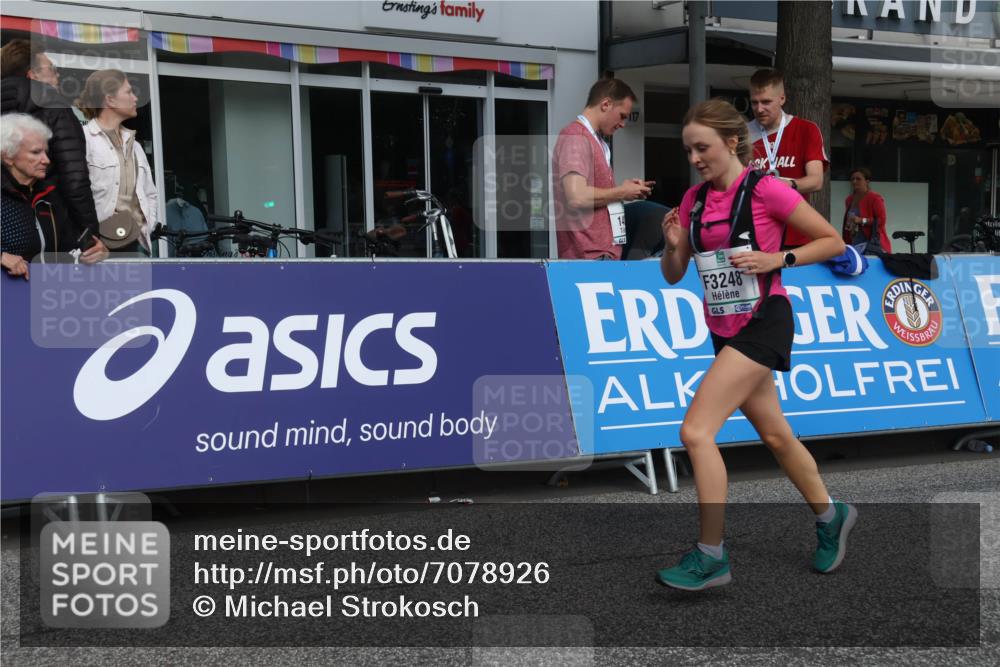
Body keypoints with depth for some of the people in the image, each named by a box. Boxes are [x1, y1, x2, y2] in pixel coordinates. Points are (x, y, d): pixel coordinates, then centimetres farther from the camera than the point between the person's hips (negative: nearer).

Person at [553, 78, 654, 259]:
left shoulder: (595, 141, 18)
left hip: (601, 251, 10)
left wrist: (625, 189, 7)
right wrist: (621, 192, -9)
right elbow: (577, 197, -23)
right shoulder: (575, 137, -11)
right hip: (589, 254, -10)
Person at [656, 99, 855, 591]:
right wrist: (673, 245, -9)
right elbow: (673, 274, 12)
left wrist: (776, 259, -18)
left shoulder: (765, 189, -12)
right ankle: (830, 516, 42)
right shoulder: (694, 200, 7)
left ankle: (711, 557, -12)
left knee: (696, 430, -19)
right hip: (725, 330, 8)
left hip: (762, 323, -8)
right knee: (775, 436, 19)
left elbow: (832, 241, -6)